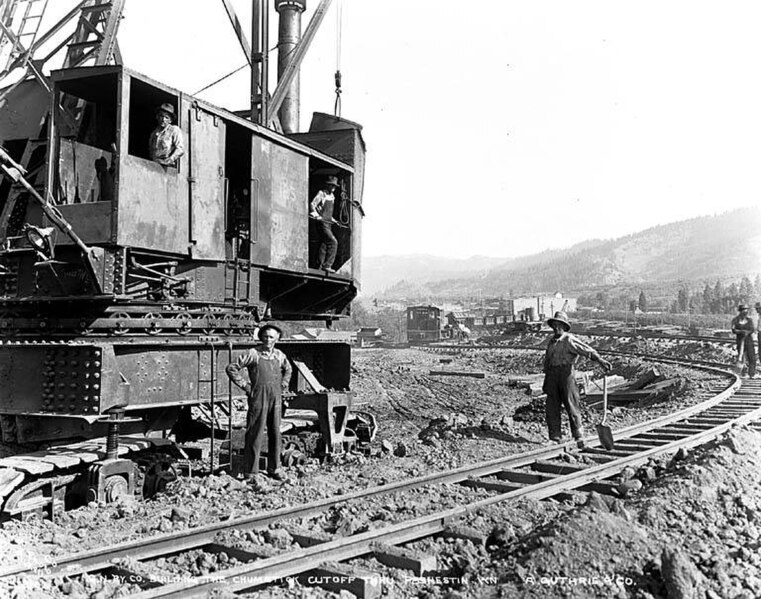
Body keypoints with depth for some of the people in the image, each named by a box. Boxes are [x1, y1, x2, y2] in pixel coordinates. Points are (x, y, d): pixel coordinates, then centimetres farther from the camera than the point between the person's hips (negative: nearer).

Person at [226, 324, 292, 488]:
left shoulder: (279, 355, 7)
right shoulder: (253, 353, -9)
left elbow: (287, 369, 28)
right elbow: (231, 368, -9)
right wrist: (245, 385, -8)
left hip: (276, 400, 5)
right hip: (258, 399, -5)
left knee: (275, 434, 12)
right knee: (255, 436, -2)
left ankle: (274, 468, 26)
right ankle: (251, 473, 5)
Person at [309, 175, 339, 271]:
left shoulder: (332, 196, 18)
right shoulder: (321, 193, -5)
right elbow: (312, 204, -14)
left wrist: (332, 219, 23)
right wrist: (316, 214, -27)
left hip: (328, 223, 9)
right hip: (322, 223, -9)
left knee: (324, 245, 8)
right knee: (333, 242, -19)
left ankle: (319, 267, 12)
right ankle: (327, 265, -19)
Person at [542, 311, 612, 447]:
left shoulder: (569, 340, -4)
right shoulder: (551, 341, 17)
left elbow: (586, 349, -17)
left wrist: (600, 360, -33)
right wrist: (546, 382, 23)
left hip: (566, 373, -6)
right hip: (552, 376, 6)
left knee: (571, 406, -3)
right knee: (551, 408, 4)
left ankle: (578, 436, 8)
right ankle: (555, 437, 11)